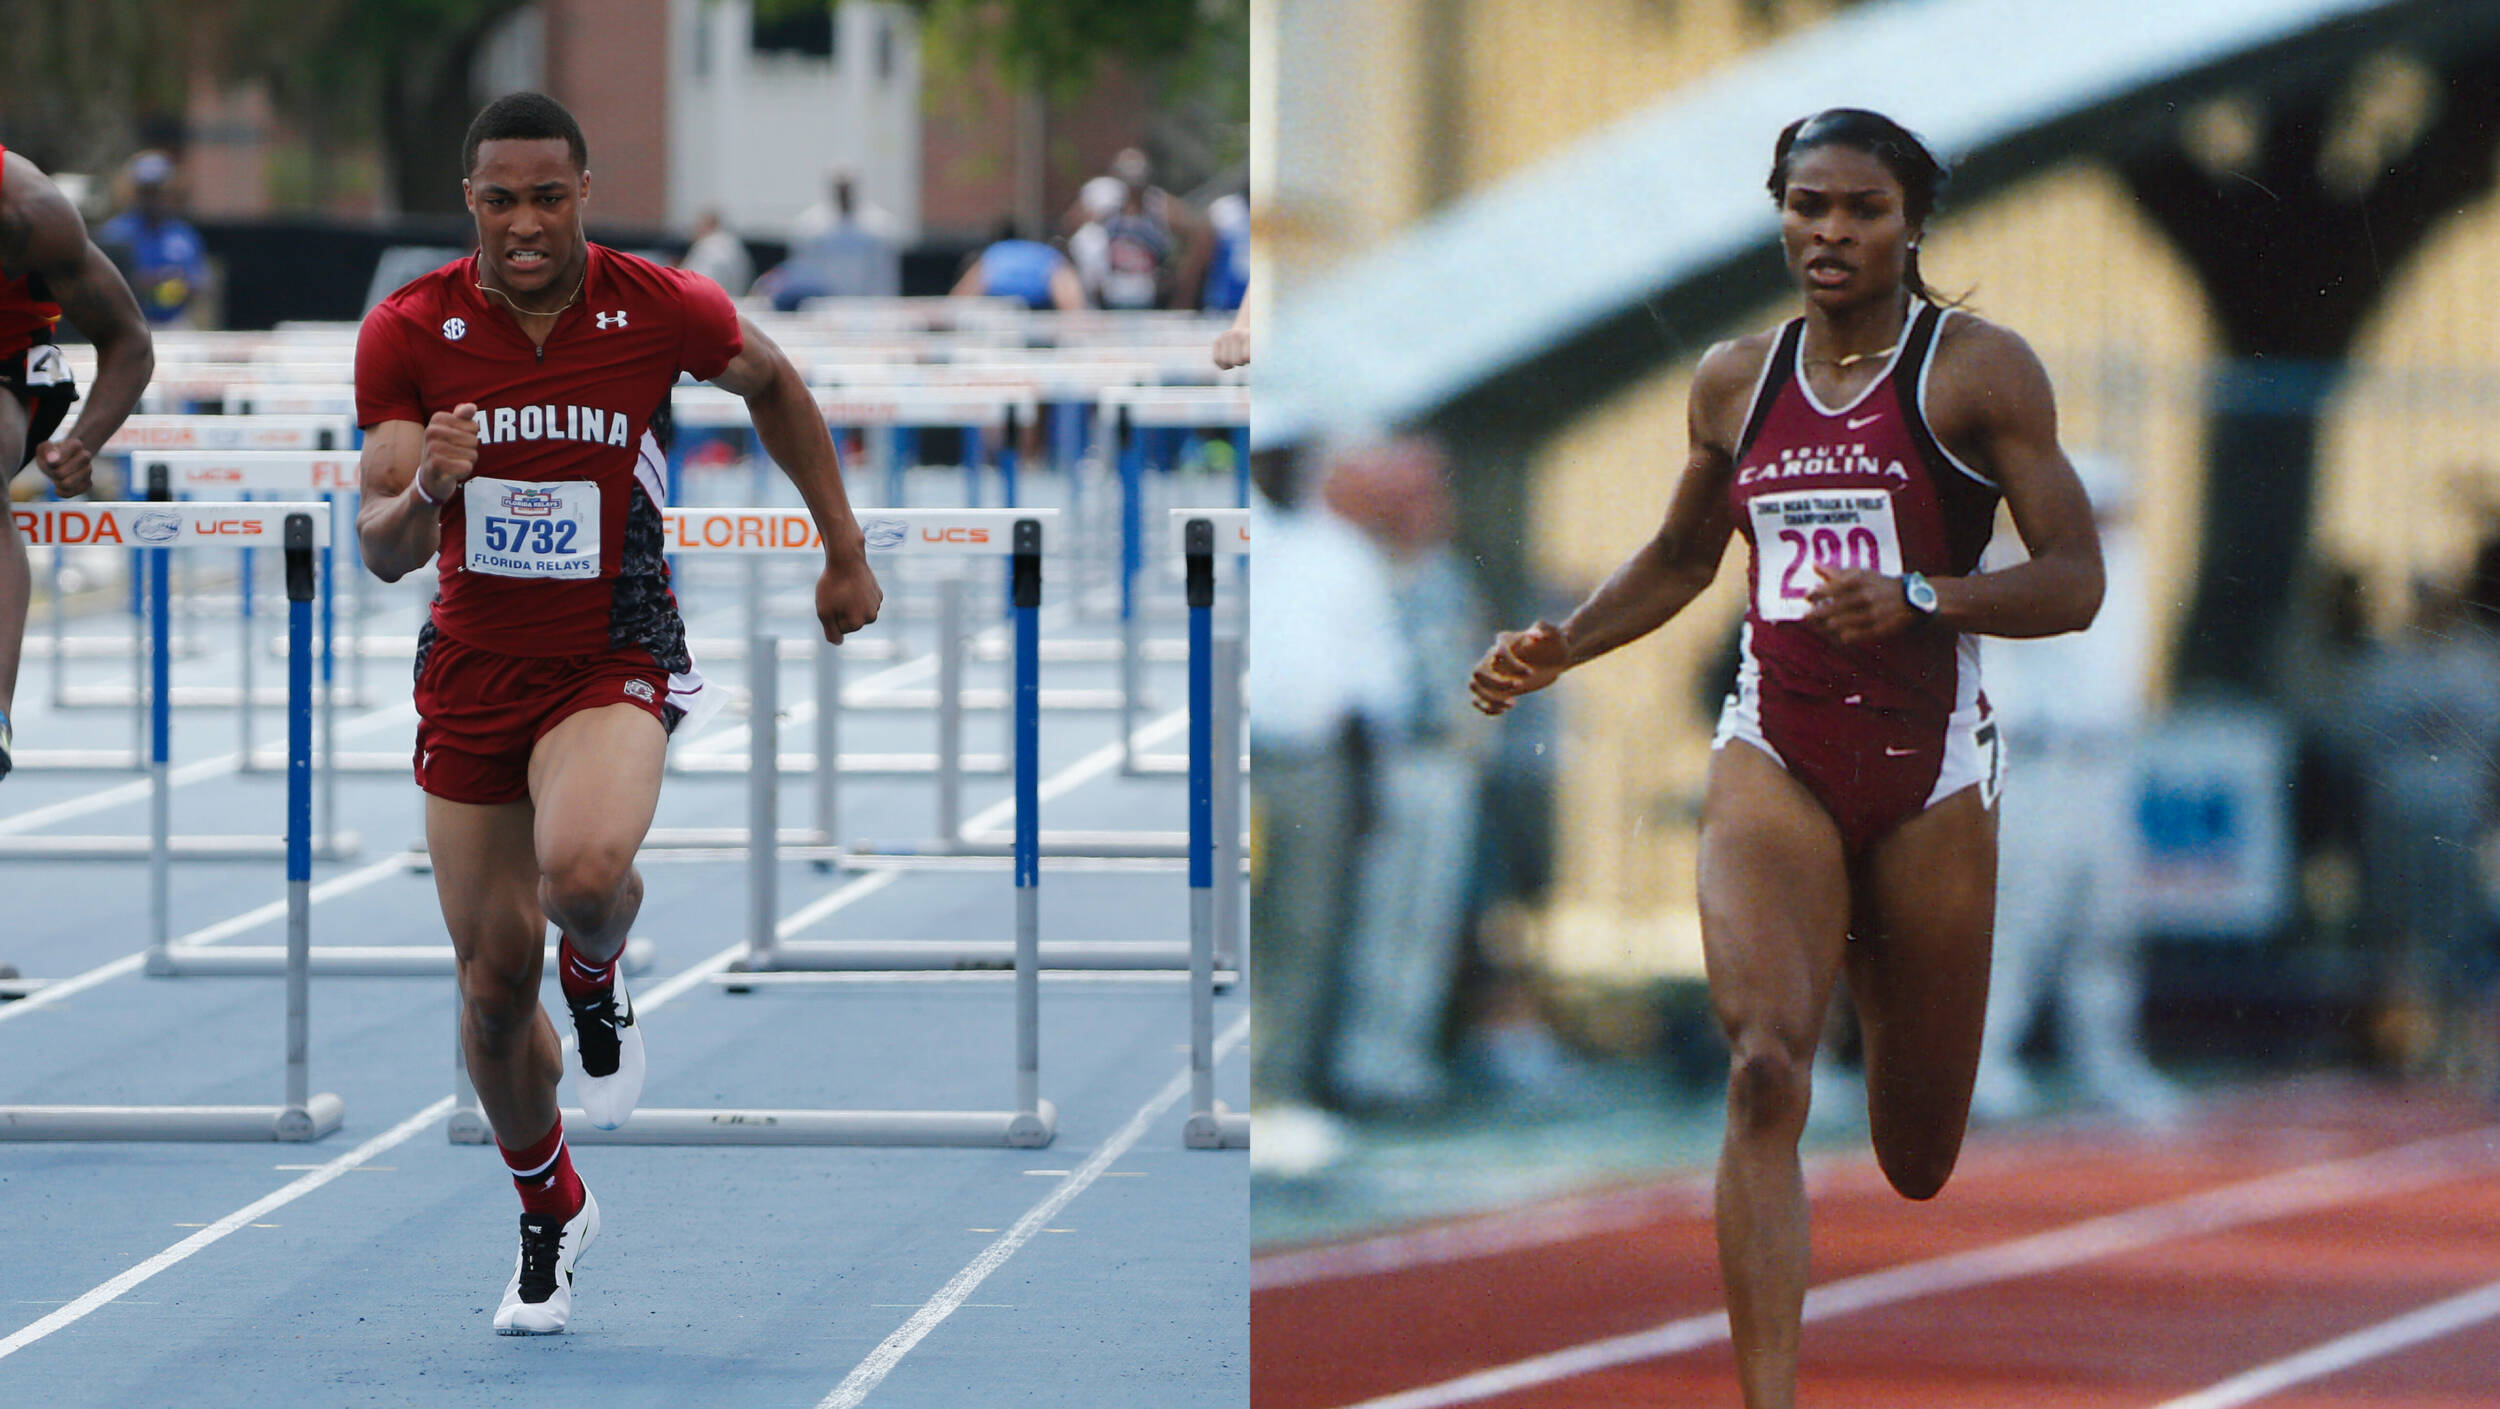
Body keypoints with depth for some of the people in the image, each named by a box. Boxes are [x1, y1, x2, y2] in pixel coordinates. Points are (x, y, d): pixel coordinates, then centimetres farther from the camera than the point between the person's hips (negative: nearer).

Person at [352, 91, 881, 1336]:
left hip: (615, 658, -2)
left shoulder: (660, 310, -12)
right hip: (474, 666, 2)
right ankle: (549, 1212, 33)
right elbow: (382, 554, -11)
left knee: (583, 874, -34)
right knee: (494, 980, 8)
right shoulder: (409, 333, -11)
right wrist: (423, 495, -34)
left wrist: (846, 553, 15)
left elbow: (773, 384, 10)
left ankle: (597, 976, 5)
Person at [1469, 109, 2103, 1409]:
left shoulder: (1977, 370, -3)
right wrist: (1555, 648, 13)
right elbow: (1680, 560, 27)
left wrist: (1918, 598, -22)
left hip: (1928, 768, -2)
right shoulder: (1735, 382, 10)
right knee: (1765, 1069, -23)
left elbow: (2074, 581, -7)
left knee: (1917, 1162, 10)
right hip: (1774, 756, 2)